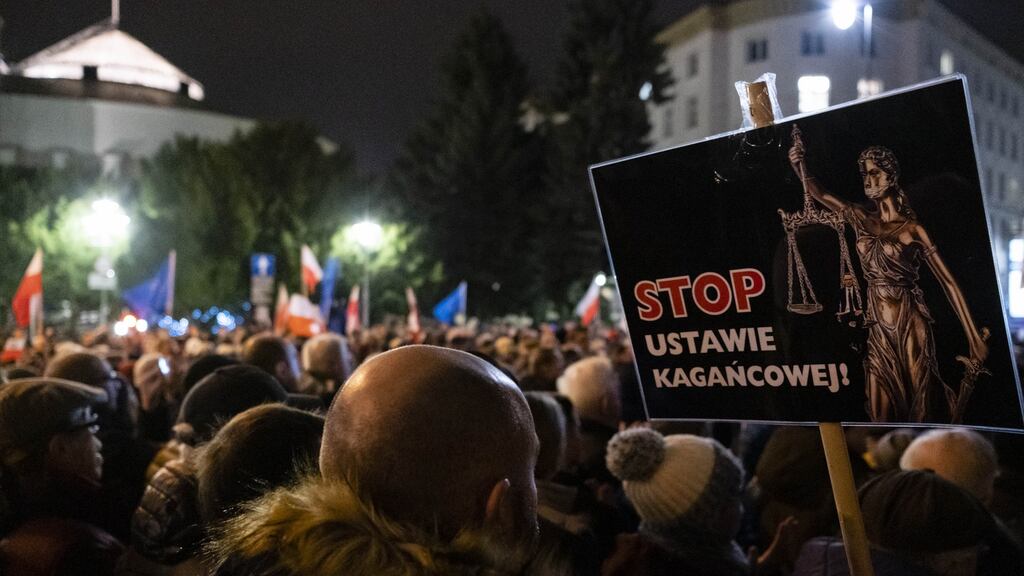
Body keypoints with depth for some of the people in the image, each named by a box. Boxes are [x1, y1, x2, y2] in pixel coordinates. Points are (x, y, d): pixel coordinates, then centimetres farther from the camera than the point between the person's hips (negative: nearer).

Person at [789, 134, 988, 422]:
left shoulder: (912, 229, -5)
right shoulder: (861, 218, 6)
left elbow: (948, 282, -5)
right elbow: (816, 192, 3)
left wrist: (974, 337, -8)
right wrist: (800, 164, -18)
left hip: (911, 326, -4)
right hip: (879, 328, 4)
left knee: (921, 410, 3)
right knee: (881, 414, 3)